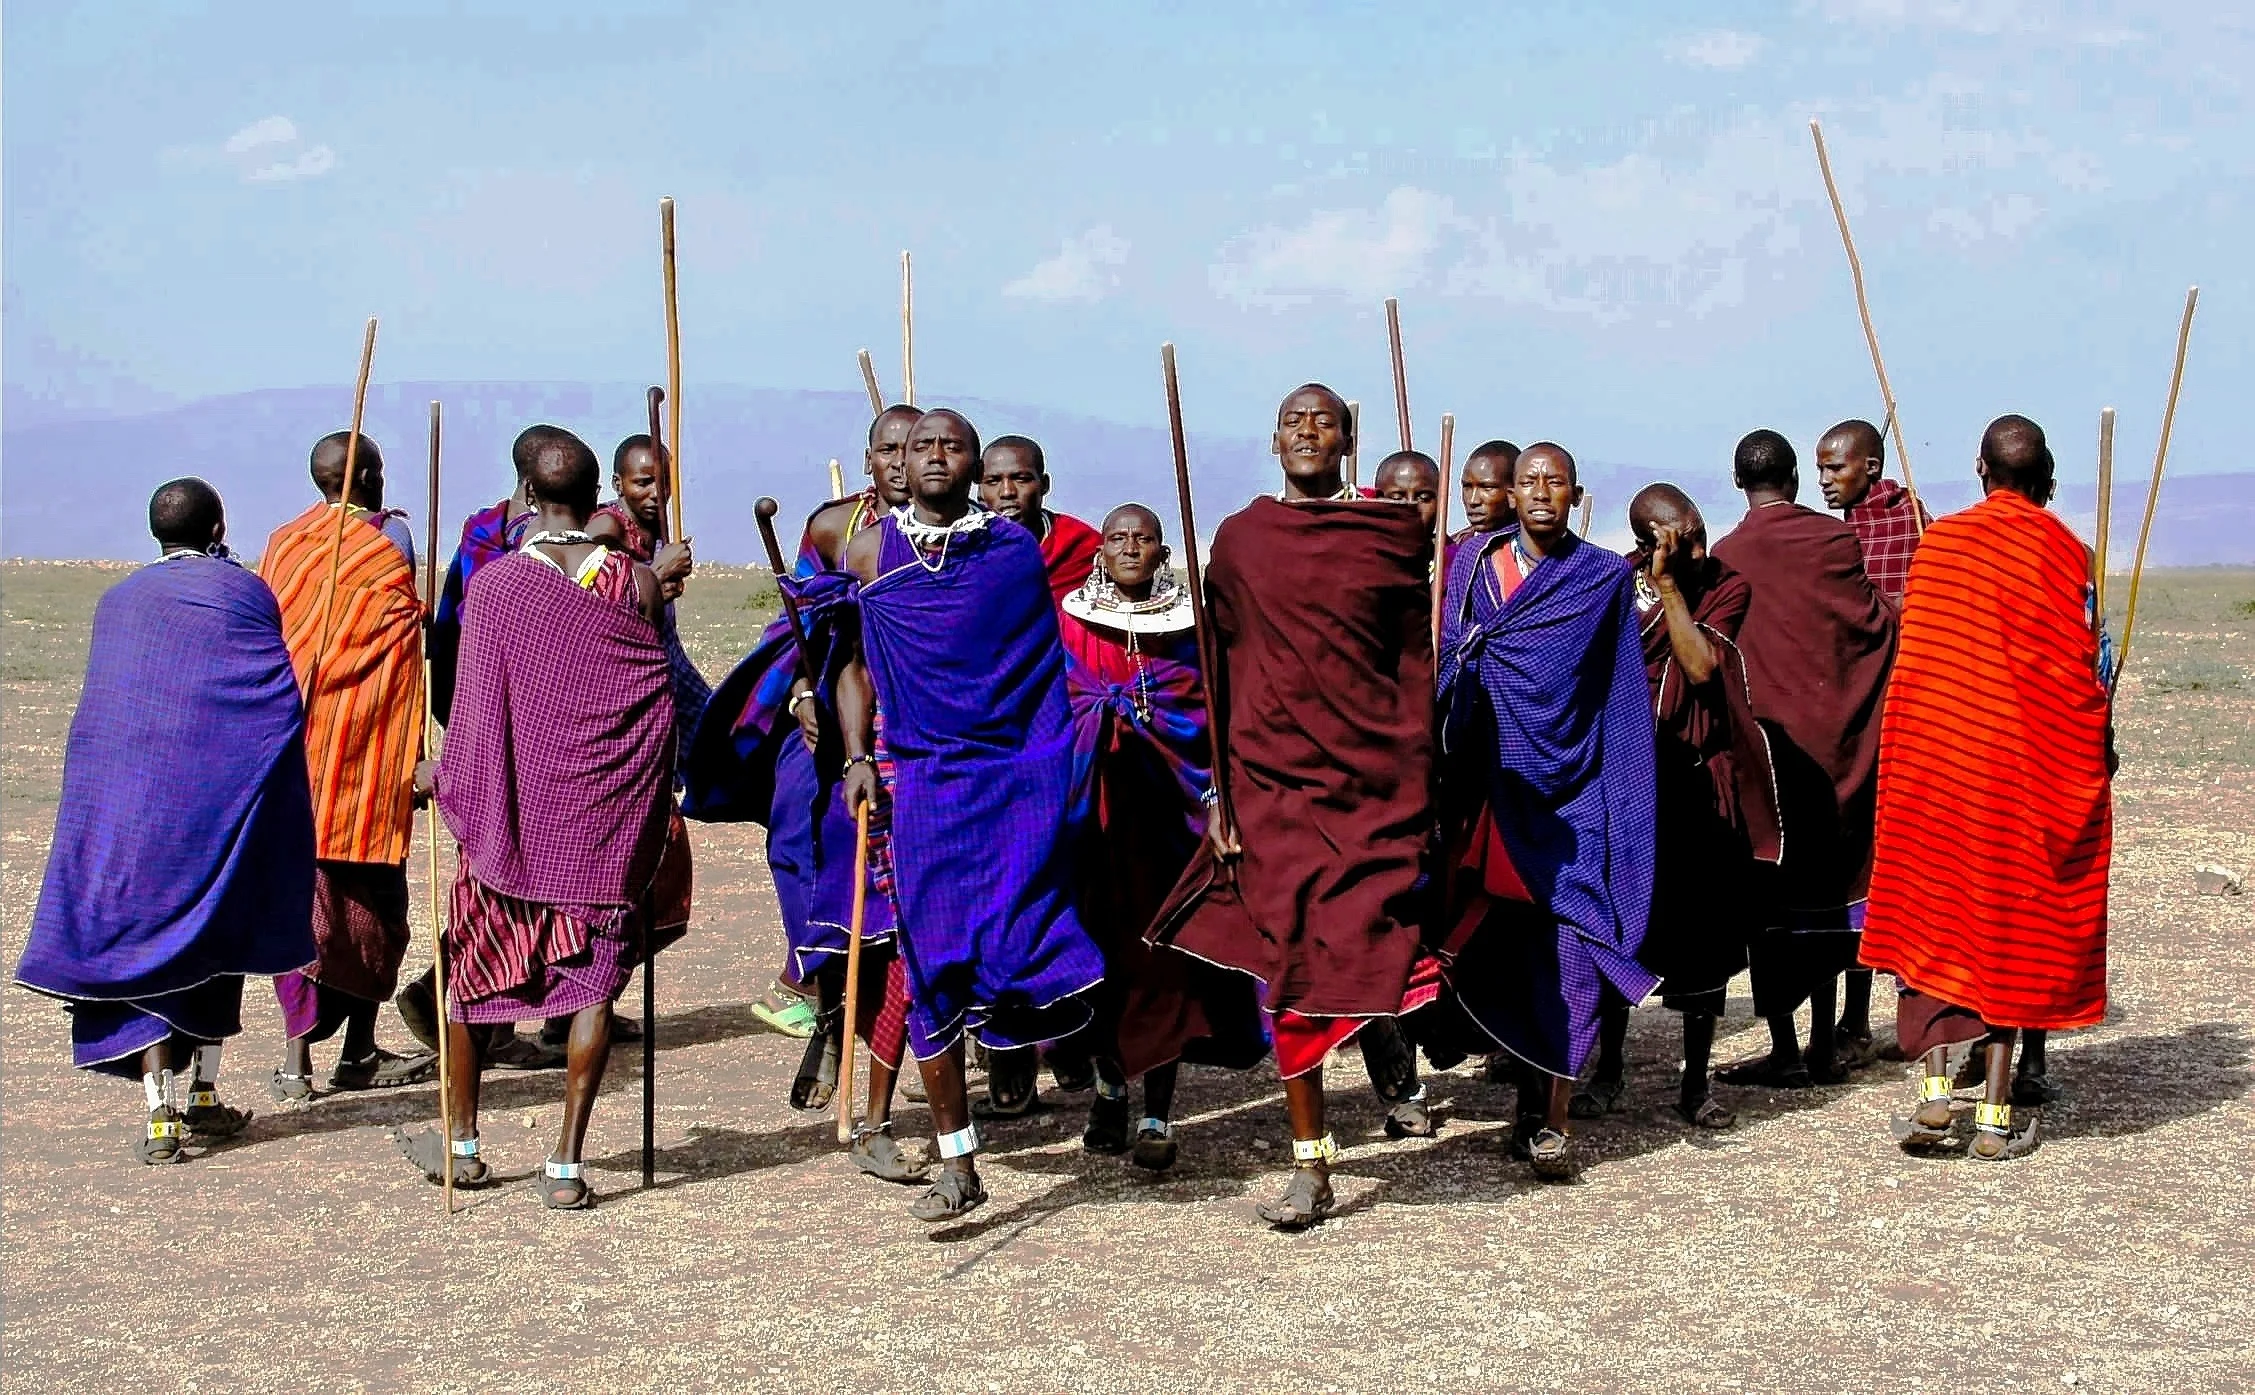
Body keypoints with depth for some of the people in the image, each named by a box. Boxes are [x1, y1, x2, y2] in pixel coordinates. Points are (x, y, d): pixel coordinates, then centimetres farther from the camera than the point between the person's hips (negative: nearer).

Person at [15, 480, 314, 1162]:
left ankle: (160, 1111, -9)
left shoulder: (117, 601, 11)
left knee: (137, 946, 2)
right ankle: (201, 1097, 20)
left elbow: (110, 702, 15)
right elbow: (283, 702, -4)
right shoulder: (244, 592, -1)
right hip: (214, 794, -2)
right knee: (209, 943, 14)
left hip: (116, 797, 2)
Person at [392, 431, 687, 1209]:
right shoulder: (635, 582, -3)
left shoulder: (494, 583, -7)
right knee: (594, 978, 5)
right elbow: (656, 701, 0)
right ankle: (566, 1165, 3)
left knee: (475, 966, 15)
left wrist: (442, 773, 12)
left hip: (513, 810, 0)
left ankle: (462, 1146, 25)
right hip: (609, 819, 1)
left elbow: (476, 705, -4)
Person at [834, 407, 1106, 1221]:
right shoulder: (870, 552, 7)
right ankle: (956, 1165, 7)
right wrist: (858, 759, 3)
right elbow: (856, 666, 15)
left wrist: (1054, 766, 3)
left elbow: (1044, 666, 10)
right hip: (922, 779, 1)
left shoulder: (1018, 550, 4)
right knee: (931, 967, -1)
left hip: (1017, 774, -1)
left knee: (1013, 943, -14)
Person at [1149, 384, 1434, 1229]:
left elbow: (1416, 662, 5)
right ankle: (1309, 1163, 7)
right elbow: (1223, 672, 8)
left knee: (1368, 958, -6)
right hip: (1273, 778, 1)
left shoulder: (1392, 535, 4)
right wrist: (1221, 792, 3)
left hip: (1374, 778, -1)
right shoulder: (1240, 539, 7)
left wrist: (1420, 786, 0)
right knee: (1290, 965, 0)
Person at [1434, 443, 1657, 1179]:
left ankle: (1551, 1119, -9)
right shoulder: (1475, 562, 9)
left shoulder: (1604, 578, 4)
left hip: (1572, 787, -2)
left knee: (1565, 951, -10)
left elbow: (1623, 703, 1)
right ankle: (1535, 1106, 17)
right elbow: (1450, 661, 7)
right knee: (1508, 948, 5)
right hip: (1496, 782, 2)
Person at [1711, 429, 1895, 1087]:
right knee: (1827, 884, 12)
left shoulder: (1727, 558, -5)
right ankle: (1828, 1043, 16)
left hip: (1764, 737, -2)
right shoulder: (1836, 540, -2)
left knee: (1770, 890, 2)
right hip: (1832, 739, 2)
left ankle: (1786, 1051, 1)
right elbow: (1881, 627, -1)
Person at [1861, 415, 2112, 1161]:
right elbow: (2090, 666, -4)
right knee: (2014, 924, 5)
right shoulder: (2064, 551, -5)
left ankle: (1934, 1087, -4)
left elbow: (1913, 653, 8)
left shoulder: (1937, 541, 3)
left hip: (1934, 758, 2)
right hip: (2030, 763, -1)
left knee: (1933, 918, 9)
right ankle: (1997, 1113, 5)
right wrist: (2097, 751, 11)